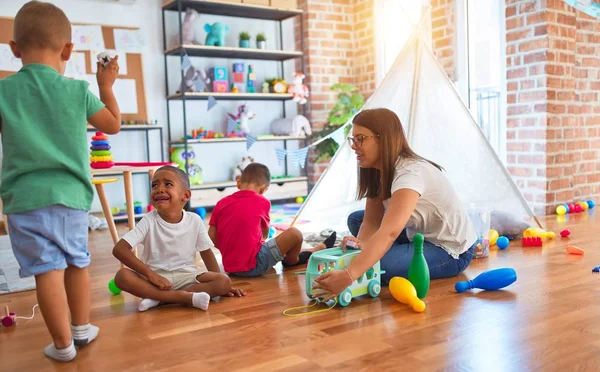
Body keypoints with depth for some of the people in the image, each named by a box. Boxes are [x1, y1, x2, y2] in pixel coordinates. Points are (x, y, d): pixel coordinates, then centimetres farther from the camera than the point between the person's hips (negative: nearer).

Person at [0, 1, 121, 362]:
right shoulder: (79, 90, -3)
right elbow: (114, 125, 10)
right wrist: (107, 85, 20)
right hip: (72, 196, 2)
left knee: (48, 270, 2)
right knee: (78, 264, 17)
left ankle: (63, 344, 13)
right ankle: (81, 328, 32)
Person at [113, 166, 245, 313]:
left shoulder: (195, 221, -3)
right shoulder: (149, 221, -8)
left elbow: (207, 254, 7)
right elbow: (119, 249, -16)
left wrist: (221, 284, -4)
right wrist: (150, 274, -26)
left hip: (186, 276, 2)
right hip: (155, 277, -1)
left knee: (224, 282, -23)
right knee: (122, 276, -29)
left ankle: (158, 298, -22)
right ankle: (185, 297, -30)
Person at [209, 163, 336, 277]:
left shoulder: (221, 203, 2)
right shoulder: (262, 202, -8)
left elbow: (211, 237, 2)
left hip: (230, 266, 7)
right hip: (253, 265, -7)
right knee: (294, 234, -2)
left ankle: (318, 249, 41)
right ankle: (291, 261, 29)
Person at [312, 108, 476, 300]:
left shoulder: (410, 173, -30)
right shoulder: (379, 171, -2)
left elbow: (388, 233, -43)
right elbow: (372, 222, -7)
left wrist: (348, 275, -53)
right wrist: (361, 242, -30)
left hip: (450, 250, -8)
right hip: (421, 236, 8)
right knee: (355, 219, 2)